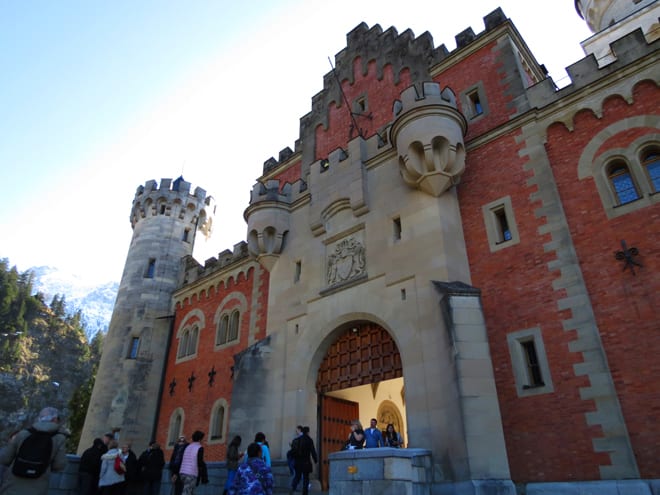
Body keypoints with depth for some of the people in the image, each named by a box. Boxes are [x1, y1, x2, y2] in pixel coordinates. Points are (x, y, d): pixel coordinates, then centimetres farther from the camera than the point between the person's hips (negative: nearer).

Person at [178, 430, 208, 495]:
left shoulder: (188, 447, 15)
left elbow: (180, 460, 14)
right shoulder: (199, 448, -6)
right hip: (191, 474, -7)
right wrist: (204, 478, -8)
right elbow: (200, 463, -12)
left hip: (183, 472, 7)